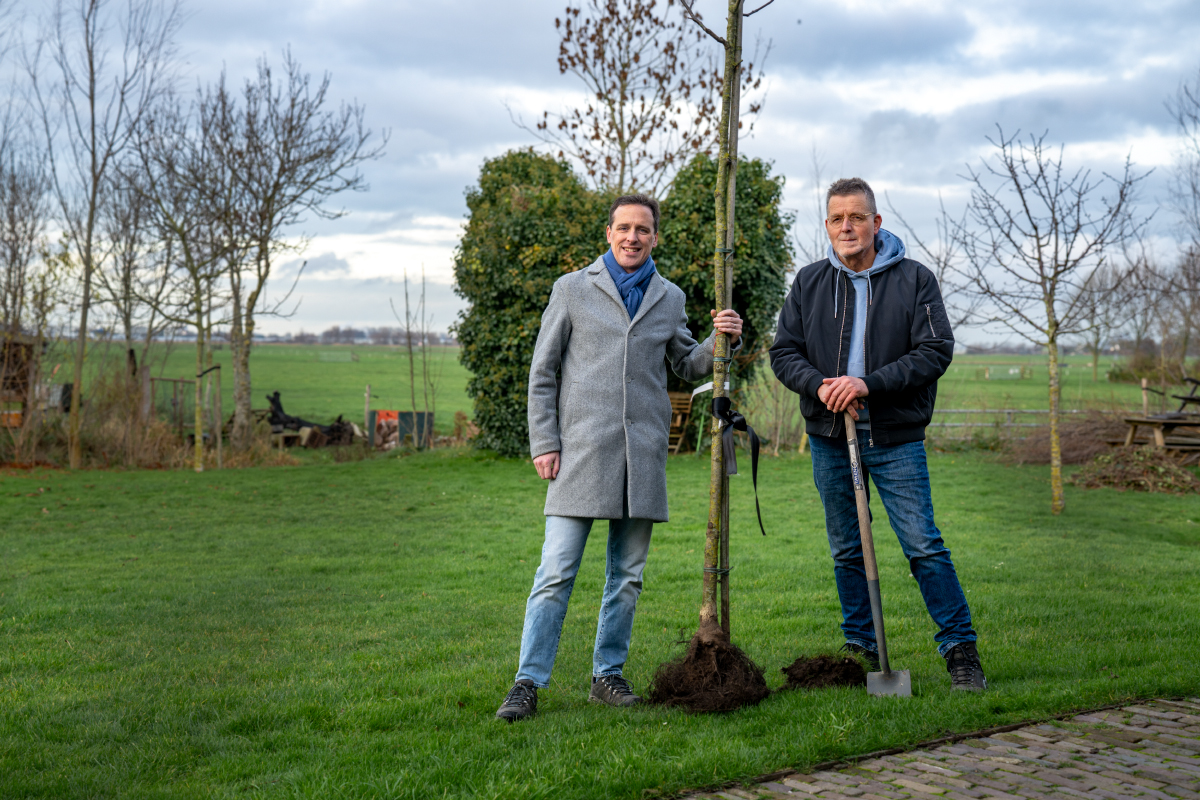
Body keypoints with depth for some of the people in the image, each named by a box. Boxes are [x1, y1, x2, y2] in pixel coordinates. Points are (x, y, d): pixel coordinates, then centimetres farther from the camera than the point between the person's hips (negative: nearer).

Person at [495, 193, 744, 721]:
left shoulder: (670, 298, 14)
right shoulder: (573, 289, 5)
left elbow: (685, 366, 21)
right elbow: (542, 372, 4)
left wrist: (719, 342, 1)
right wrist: (544, 442, -4)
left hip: (643, 454, 4)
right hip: (581, 450, -3)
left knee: (627, 575, 9)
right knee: (556, 572, -6)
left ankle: (608, 674, 21)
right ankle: (528, 683, 0)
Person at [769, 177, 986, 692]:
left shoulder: (914, 279, -2)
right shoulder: (809, 283, 7)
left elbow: (936, 350, -8)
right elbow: (784, 353, 6)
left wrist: (870, 383, -19)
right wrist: (819, 385, -15)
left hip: (895, 438, -3)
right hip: (829, 437, 3)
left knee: (924, 545, -7)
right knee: (847, 551, 11)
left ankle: (960, 649, 3)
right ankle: (861, 649, 22)